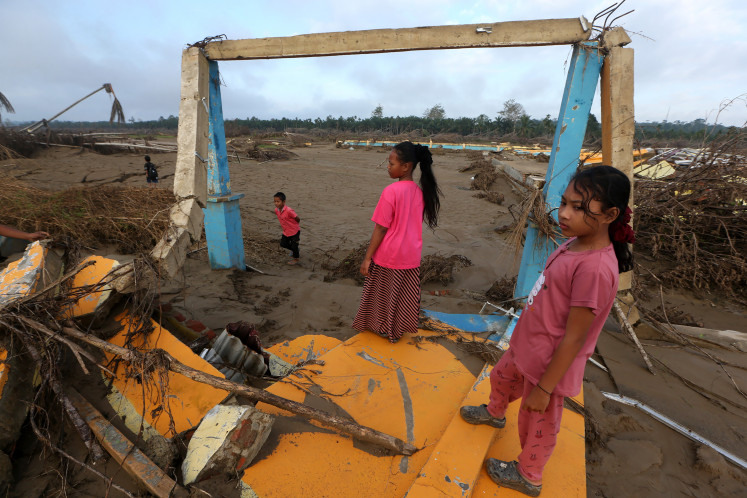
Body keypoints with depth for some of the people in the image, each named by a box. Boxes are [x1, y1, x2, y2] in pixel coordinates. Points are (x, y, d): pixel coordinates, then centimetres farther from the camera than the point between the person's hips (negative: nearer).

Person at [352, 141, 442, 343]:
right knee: (405, 294, 19)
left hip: (388, 254, -5)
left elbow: (381, 229, -19)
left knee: (384, 293, 16)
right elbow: (414, 224, 6)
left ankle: (383, 327, 35)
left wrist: (367, 257, -11)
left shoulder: (391, 191, -21)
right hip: (411, 255, 6)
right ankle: (397, 330, 35)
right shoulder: (420, 191, -1)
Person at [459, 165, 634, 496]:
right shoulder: (575, 242, -6)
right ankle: (495, 413, 66)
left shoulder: (595, 268, -33)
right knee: (501, 377, 33)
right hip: (527, 346, 9)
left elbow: (574, 338, -27)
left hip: (550, 363, -8)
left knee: (537, 424, 19)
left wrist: (544, 388, -17)